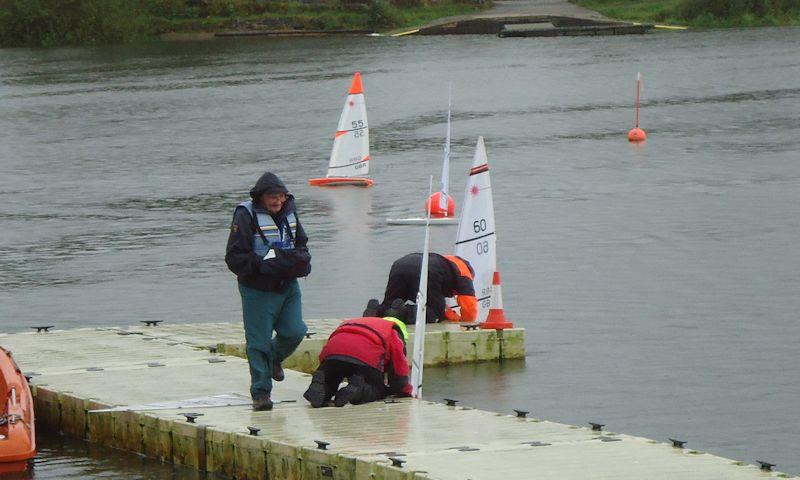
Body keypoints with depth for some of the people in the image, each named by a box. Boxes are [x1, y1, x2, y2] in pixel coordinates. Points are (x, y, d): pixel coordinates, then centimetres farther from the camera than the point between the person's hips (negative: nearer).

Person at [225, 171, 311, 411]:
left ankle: (274, 358, 31)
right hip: (258, 290, -6)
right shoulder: (245, 216, -12)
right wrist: (263, 263, -26)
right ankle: (261, 393, 6)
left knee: (294, 332, -2)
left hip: (288, 285, 6)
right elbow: (234, 258, -14)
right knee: (258, 341, -3)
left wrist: (301, 259, 3)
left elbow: (301, 243, 25)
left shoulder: (289, 212, 9)